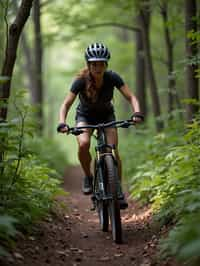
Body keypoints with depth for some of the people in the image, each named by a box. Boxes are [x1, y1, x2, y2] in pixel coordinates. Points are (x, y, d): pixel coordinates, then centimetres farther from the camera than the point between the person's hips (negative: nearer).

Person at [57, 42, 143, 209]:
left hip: (106, 115, 1)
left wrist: (137, 113, -42)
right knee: (83, 144, -30)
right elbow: (66, 104, -24)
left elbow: (131, 97, -23)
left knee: (113, 151, -18)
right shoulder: (81, 80, -27)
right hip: (85, 116, -1)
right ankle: (88, 177, -5)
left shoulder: (112, 77, -24)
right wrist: (62, 123, -41)